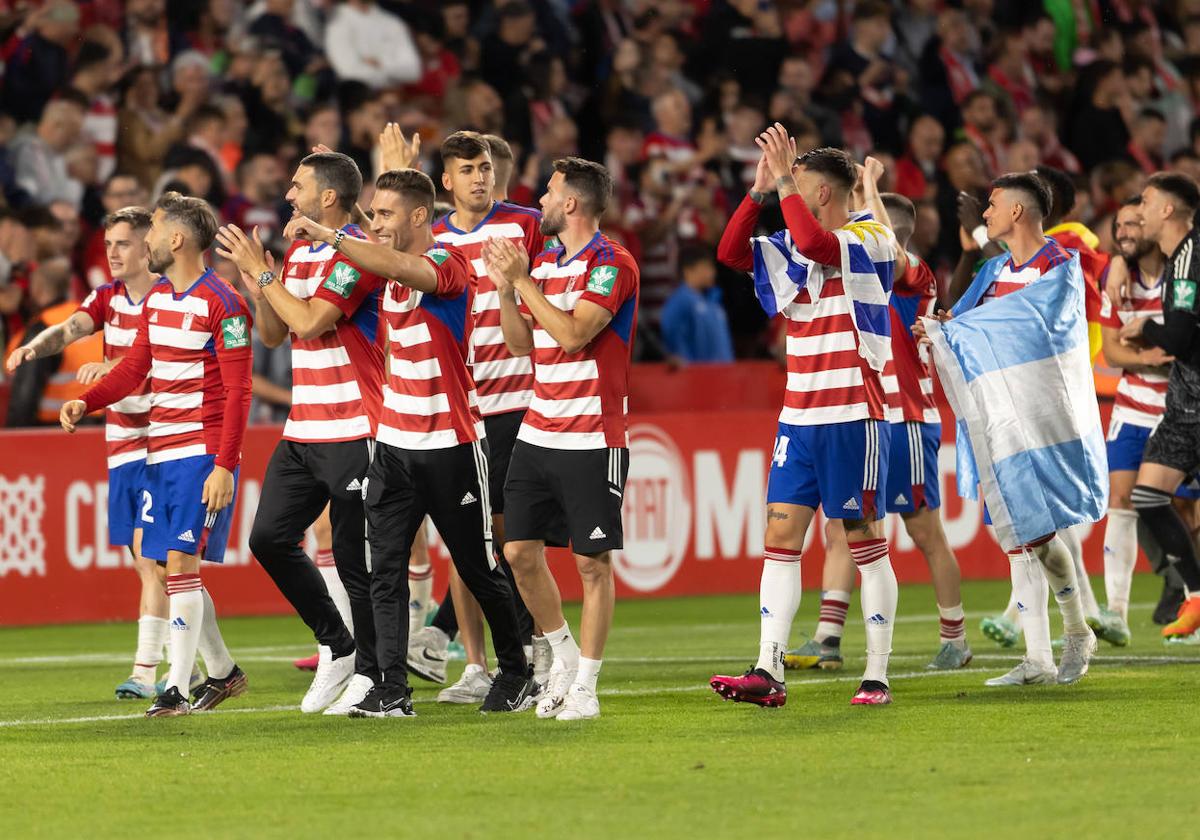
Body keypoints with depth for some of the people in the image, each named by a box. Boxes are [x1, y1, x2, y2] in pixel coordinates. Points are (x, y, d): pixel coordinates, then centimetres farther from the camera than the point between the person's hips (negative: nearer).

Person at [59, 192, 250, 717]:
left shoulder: (222, 304, -12)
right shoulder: (157, 299, 13)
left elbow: (238, 392, -14)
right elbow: (135, 367, 19)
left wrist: (224, 465, -20)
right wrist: (86, 403, 1)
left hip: (203, 455, -8)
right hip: (160, 453, 8)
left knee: (181, 563, -12)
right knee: (176, 568, 11)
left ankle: (176, 689, -11)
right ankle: (222, 672, 25)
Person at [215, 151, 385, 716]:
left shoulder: (356, 253, -12)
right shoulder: (297, 252, 15)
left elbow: (309, 321, -21)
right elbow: (273, 334, 19)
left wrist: (263, 272, -11)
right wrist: (254, 281, 3)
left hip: (352, 430, -9)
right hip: (302, 430, 9)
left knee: (355, 556, -5)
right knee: (269, 536, 4)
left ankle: (369, 674, 6)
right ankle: (335, 647, 17)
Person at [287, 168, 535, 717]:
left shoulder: (447, 263, -14)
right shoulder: (391, 266, 8)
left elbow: (402, 269, -37)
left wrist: (330, 237, -42)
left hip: (450, 442, -7)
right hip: (393, 440, 7)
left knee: (479, 569, 5)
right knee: (385, 569, -5)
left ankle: (516, 673, 23)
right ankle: (392, 688, -8)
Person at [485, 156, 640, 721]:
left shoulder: (611, 264, -11)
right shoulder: (544, 261, 13)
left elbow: (572, 333, -22)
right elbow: (522, 344, 15)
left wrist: (524, 280, -16)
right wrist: (505, 287, 1)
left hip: (592, 438, -7)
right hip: (537, 434, 7)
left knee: (592, 563, -2)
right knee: (520, 551, 3)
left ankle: (585, 685, 4)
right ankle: (563, 655, 20)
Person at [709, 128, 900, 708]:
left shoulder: (870, 242, -9)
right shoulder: (793, 248, 13)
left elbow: (814, 242, -27)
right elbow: (730, 252, 6)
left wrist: (785, 181, -19)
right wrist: (759, 191, -2)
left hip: (853, 418, -7)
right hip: (798, 416, 7)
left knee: (865, 543, -1)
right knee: (780, 537, -1)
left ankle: (877, 676, 4)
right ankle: (768, 672, -4)